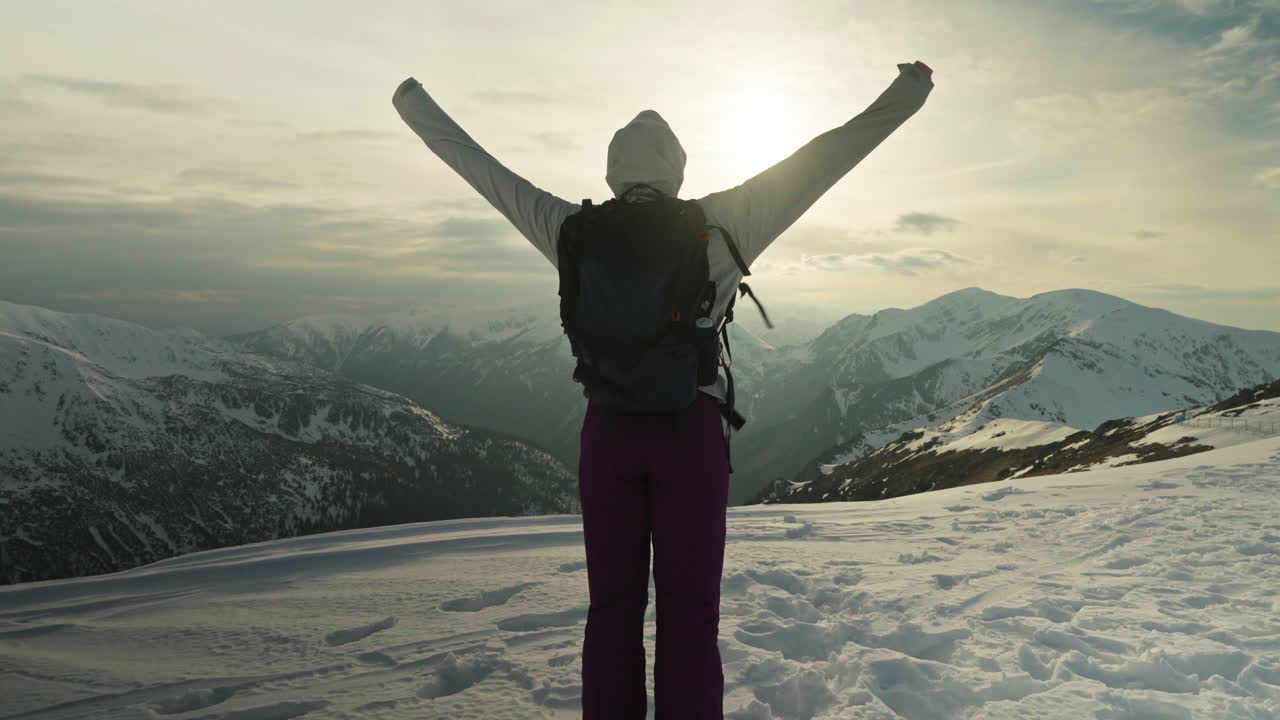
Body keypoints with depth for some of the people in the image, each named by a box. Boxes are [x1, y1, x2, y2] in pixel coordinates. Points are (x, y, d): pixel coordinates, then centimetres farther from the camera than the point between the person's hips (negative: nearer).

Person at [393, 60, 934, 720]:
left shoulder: (578, 232, 2)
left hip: (608, 429, 2)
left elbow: (479, 165, 12)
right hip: (690, 430, -2)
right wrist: (904, 96, 10)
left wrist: (415, 107, 26)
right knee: (689, 610, 5)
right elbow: (823, 160, 1)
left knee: (612, 606, 11)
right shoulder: (719, 225, -3)